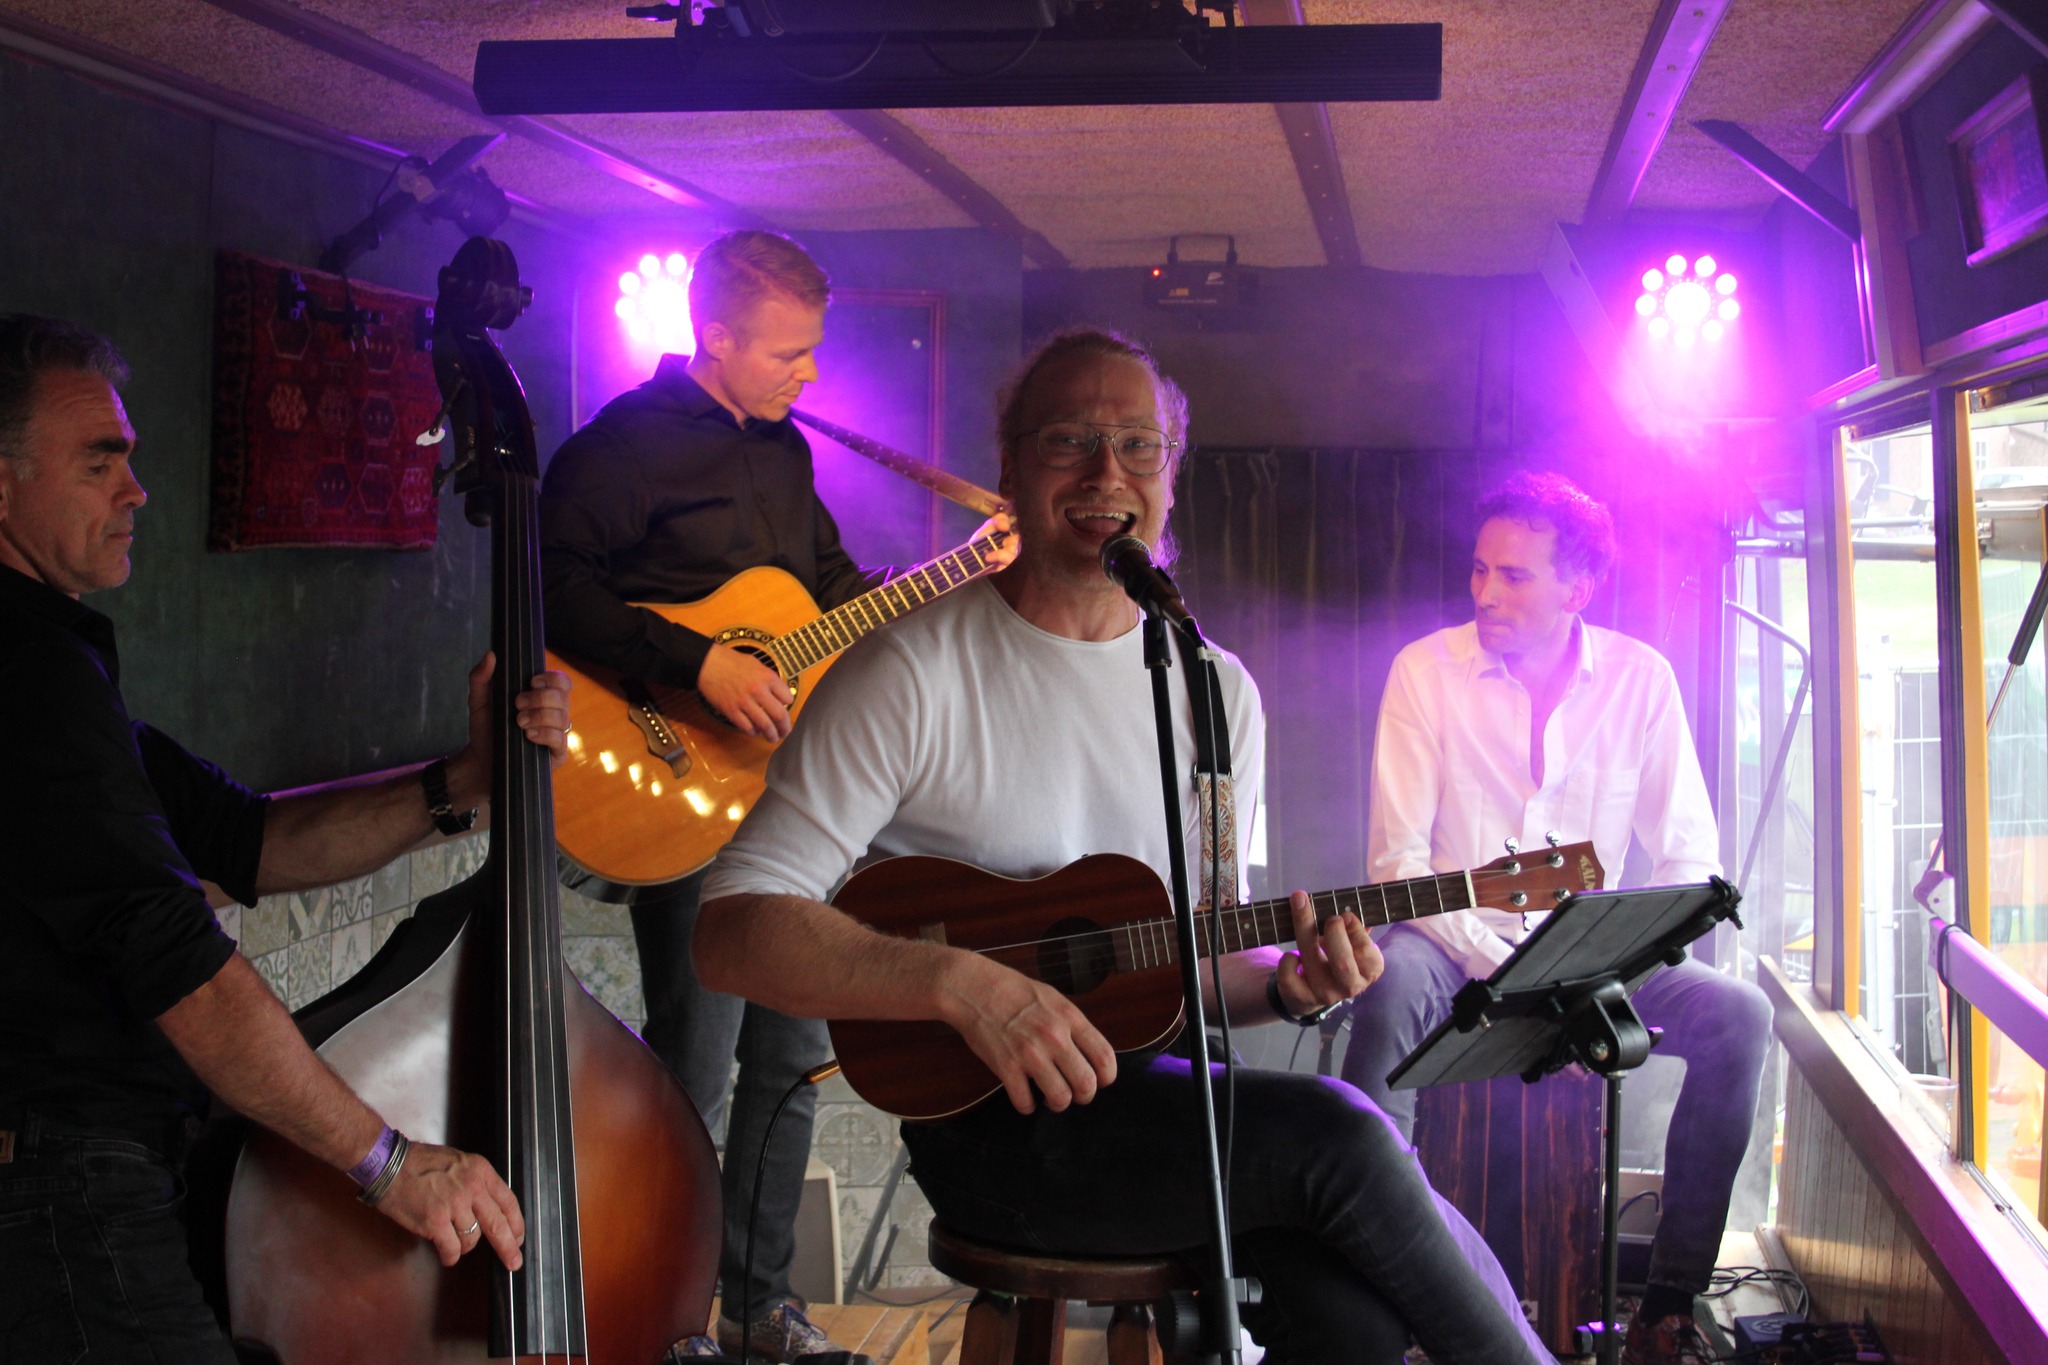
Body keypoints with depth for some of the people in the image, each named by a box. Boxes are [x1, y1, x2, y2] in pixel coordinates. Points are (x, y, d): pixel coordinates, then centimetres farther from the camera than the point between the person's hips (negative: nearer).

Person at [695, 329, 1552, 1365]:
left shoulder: (1216, 691, 11)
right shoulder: (914, 672, -8)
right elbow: (733, 929, -14)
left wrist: (1284, 983, -6)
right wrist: (967, 985, -27)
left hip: (1152, 1077, 5)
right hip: (988, 1115, -5)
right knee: (1336, 1134, -25)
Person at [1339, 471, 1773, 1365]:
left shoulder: (1638, 678, 1)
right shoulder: (1426, 670, -4)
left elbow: (1686, 857, 3)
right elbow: (1397, 857, -8)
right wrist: (1494, 965, -20)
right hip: (1458, 945, -2)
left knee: (1737, 1013, -22)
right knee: (1393, 983, -35)